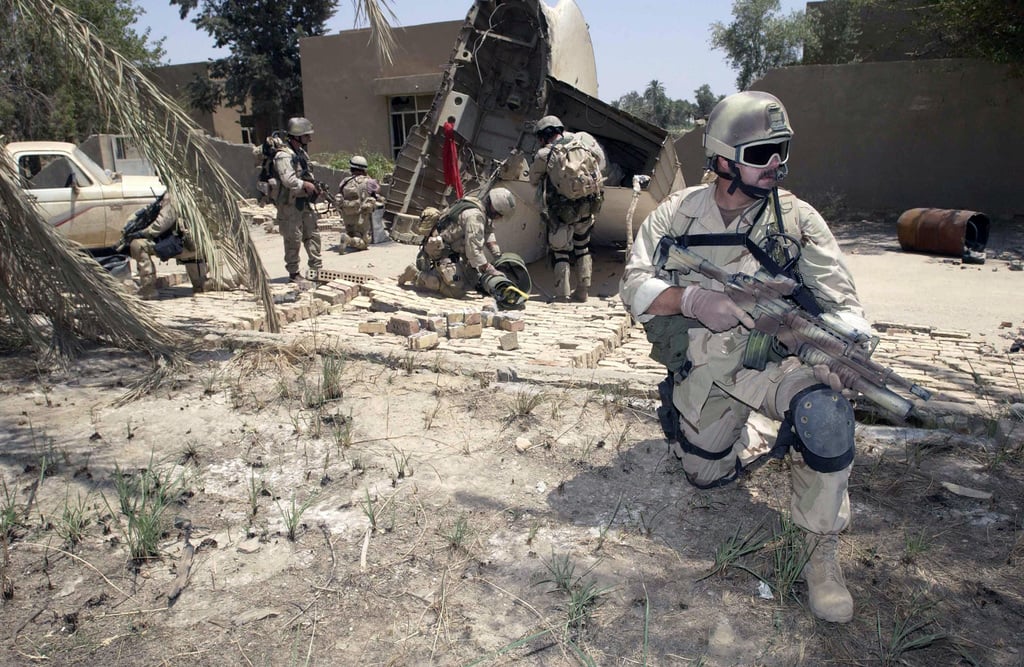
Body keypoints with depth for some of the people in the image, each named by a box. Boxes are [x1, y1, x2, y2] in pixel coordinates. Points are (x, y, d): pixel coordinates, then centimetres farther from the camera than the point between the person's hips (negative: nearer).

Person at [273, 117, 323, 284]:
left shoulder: (301, 152, 12)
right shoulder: (283, 156, -17)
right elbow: (288, 179, -30)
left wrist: (315, 186, 6)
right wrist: (305, 184, -25)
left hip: (305, 201, 9)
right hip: (290, 203, -9)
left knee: (312, 234, 12)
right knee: (293, 239, -1)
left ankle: (317, 268, 21)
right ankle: (293, 274, 9)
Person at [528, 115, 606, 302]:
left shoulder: (543, 155, -7)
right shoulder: (584, 139, 2)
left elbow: (534, 180, 6)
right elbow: (601, 162, 12)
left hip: (562, 210, -4)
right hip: (588, 205, 4)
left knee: (560, 251, 9)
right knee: (582, 247, 20)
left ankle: (562, 295, 8)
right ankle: (582, 291, 25)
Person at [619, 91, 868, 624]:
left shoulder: (797, 219, -6)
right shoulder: (677, 214, -3)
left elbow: (842, 301, -10)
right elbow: (634, 287, -7)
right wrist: (692, 298, -27)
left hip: (771, 361, -1)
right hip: (701, 372, 2)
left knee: (826, 412, -32)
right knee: (706, 474, 11)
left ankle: (823, 557, -13)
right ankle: (750, 437, 46)